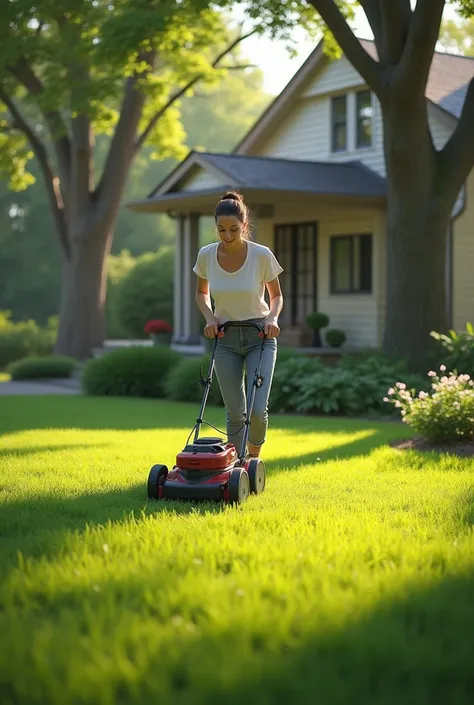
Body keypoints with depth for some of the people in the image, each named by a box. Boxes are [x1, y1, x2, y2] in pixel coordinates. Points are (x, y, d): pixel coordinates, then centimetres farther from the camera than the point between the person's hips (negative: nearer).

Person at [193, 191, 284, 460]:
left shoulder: (262, 255, -13)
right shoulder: (206, 255, -7)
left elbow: (276, 295, 2)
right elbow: (201, 292, 11)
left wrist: (272, 317, -17)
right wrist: (210, 317, -7)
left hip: (260, 335, -2)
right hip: (226, 338, 2)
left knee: (257, 410, -13)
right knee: (235, 413, 1)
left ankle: (254, 459, 15)